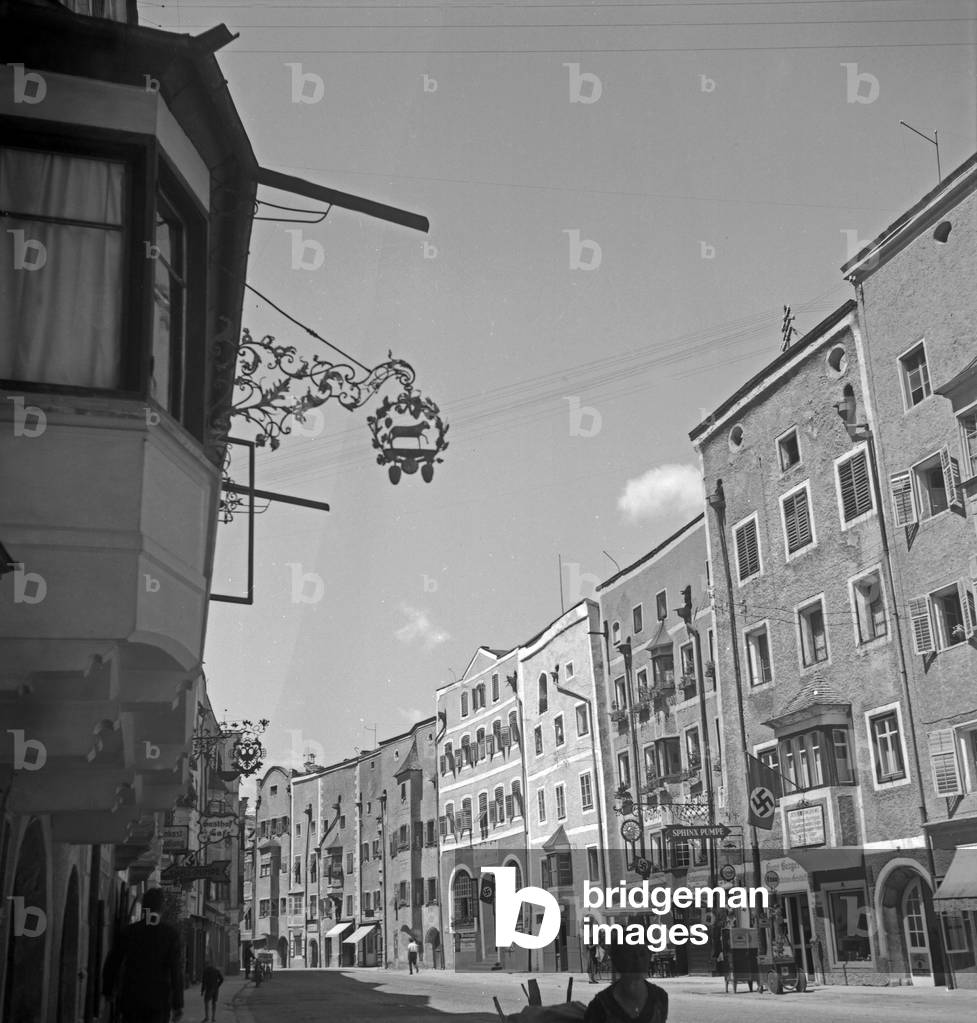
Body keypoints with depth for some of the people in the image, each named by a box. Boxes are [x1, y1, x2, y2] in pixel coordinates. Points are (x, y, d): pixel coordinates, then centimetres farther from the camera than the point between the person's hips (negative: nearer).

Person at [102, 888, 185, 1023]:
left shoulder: (129, 931, 2)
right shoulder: (170, 934, -4)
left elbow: (111, 964, 6)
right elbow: (176, 971, -7)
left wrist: (108, 991, 19)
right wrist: (177, 1004, -4)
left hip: (130, 998, 2)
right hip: (159, 1000, -2)